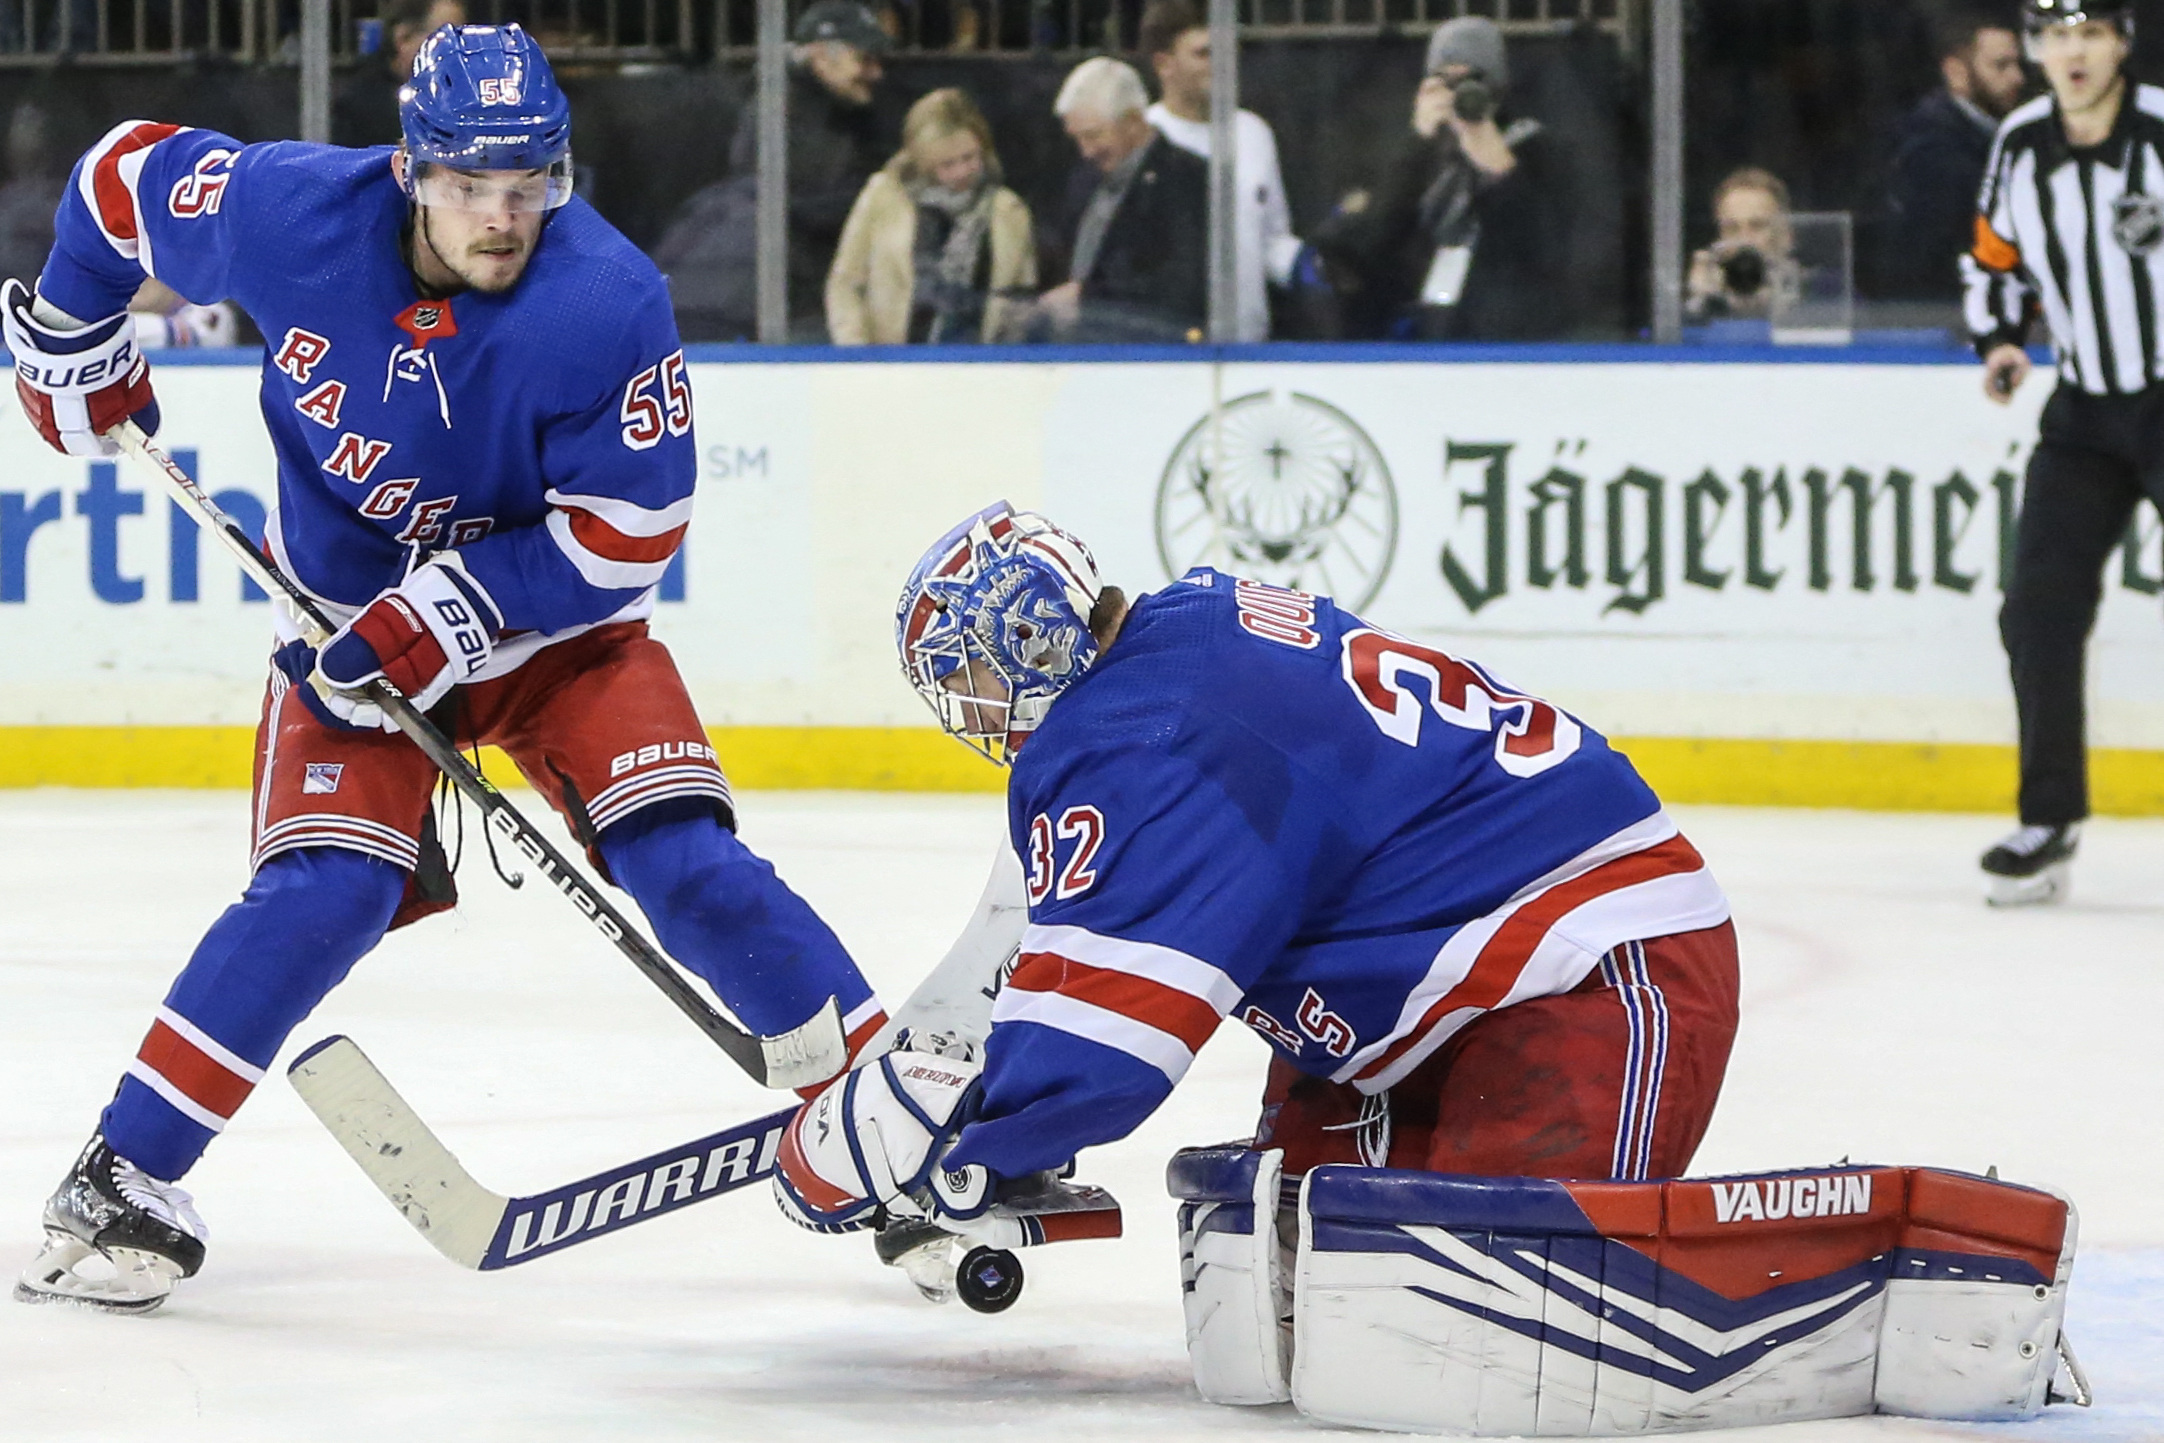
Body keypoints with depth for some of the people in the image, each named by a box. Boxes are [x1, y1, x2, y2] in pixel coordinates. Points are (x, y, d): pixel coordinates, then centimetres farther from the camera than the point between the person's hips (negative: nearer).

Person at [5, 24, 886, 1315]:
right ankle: (122, 1181, -9)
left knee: (685, 863, -16)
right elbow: (129, 173, -1)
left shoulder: (610, 304, -26)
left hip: (557, 628, -1)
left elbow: (629, 530, -22)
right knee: (327, 891, -18)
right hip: (348, 615, 1)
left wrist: (447, 614, -27)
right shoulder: (292, 215, -21)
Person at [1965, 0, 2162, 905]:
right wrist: (2001, 341, -1)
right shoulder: (2020, 147, 2)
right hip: (2088, 412, 5)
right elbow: (1993, 260, 15)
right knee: (2040, 611, -1)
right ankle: (2050, 823, 10)